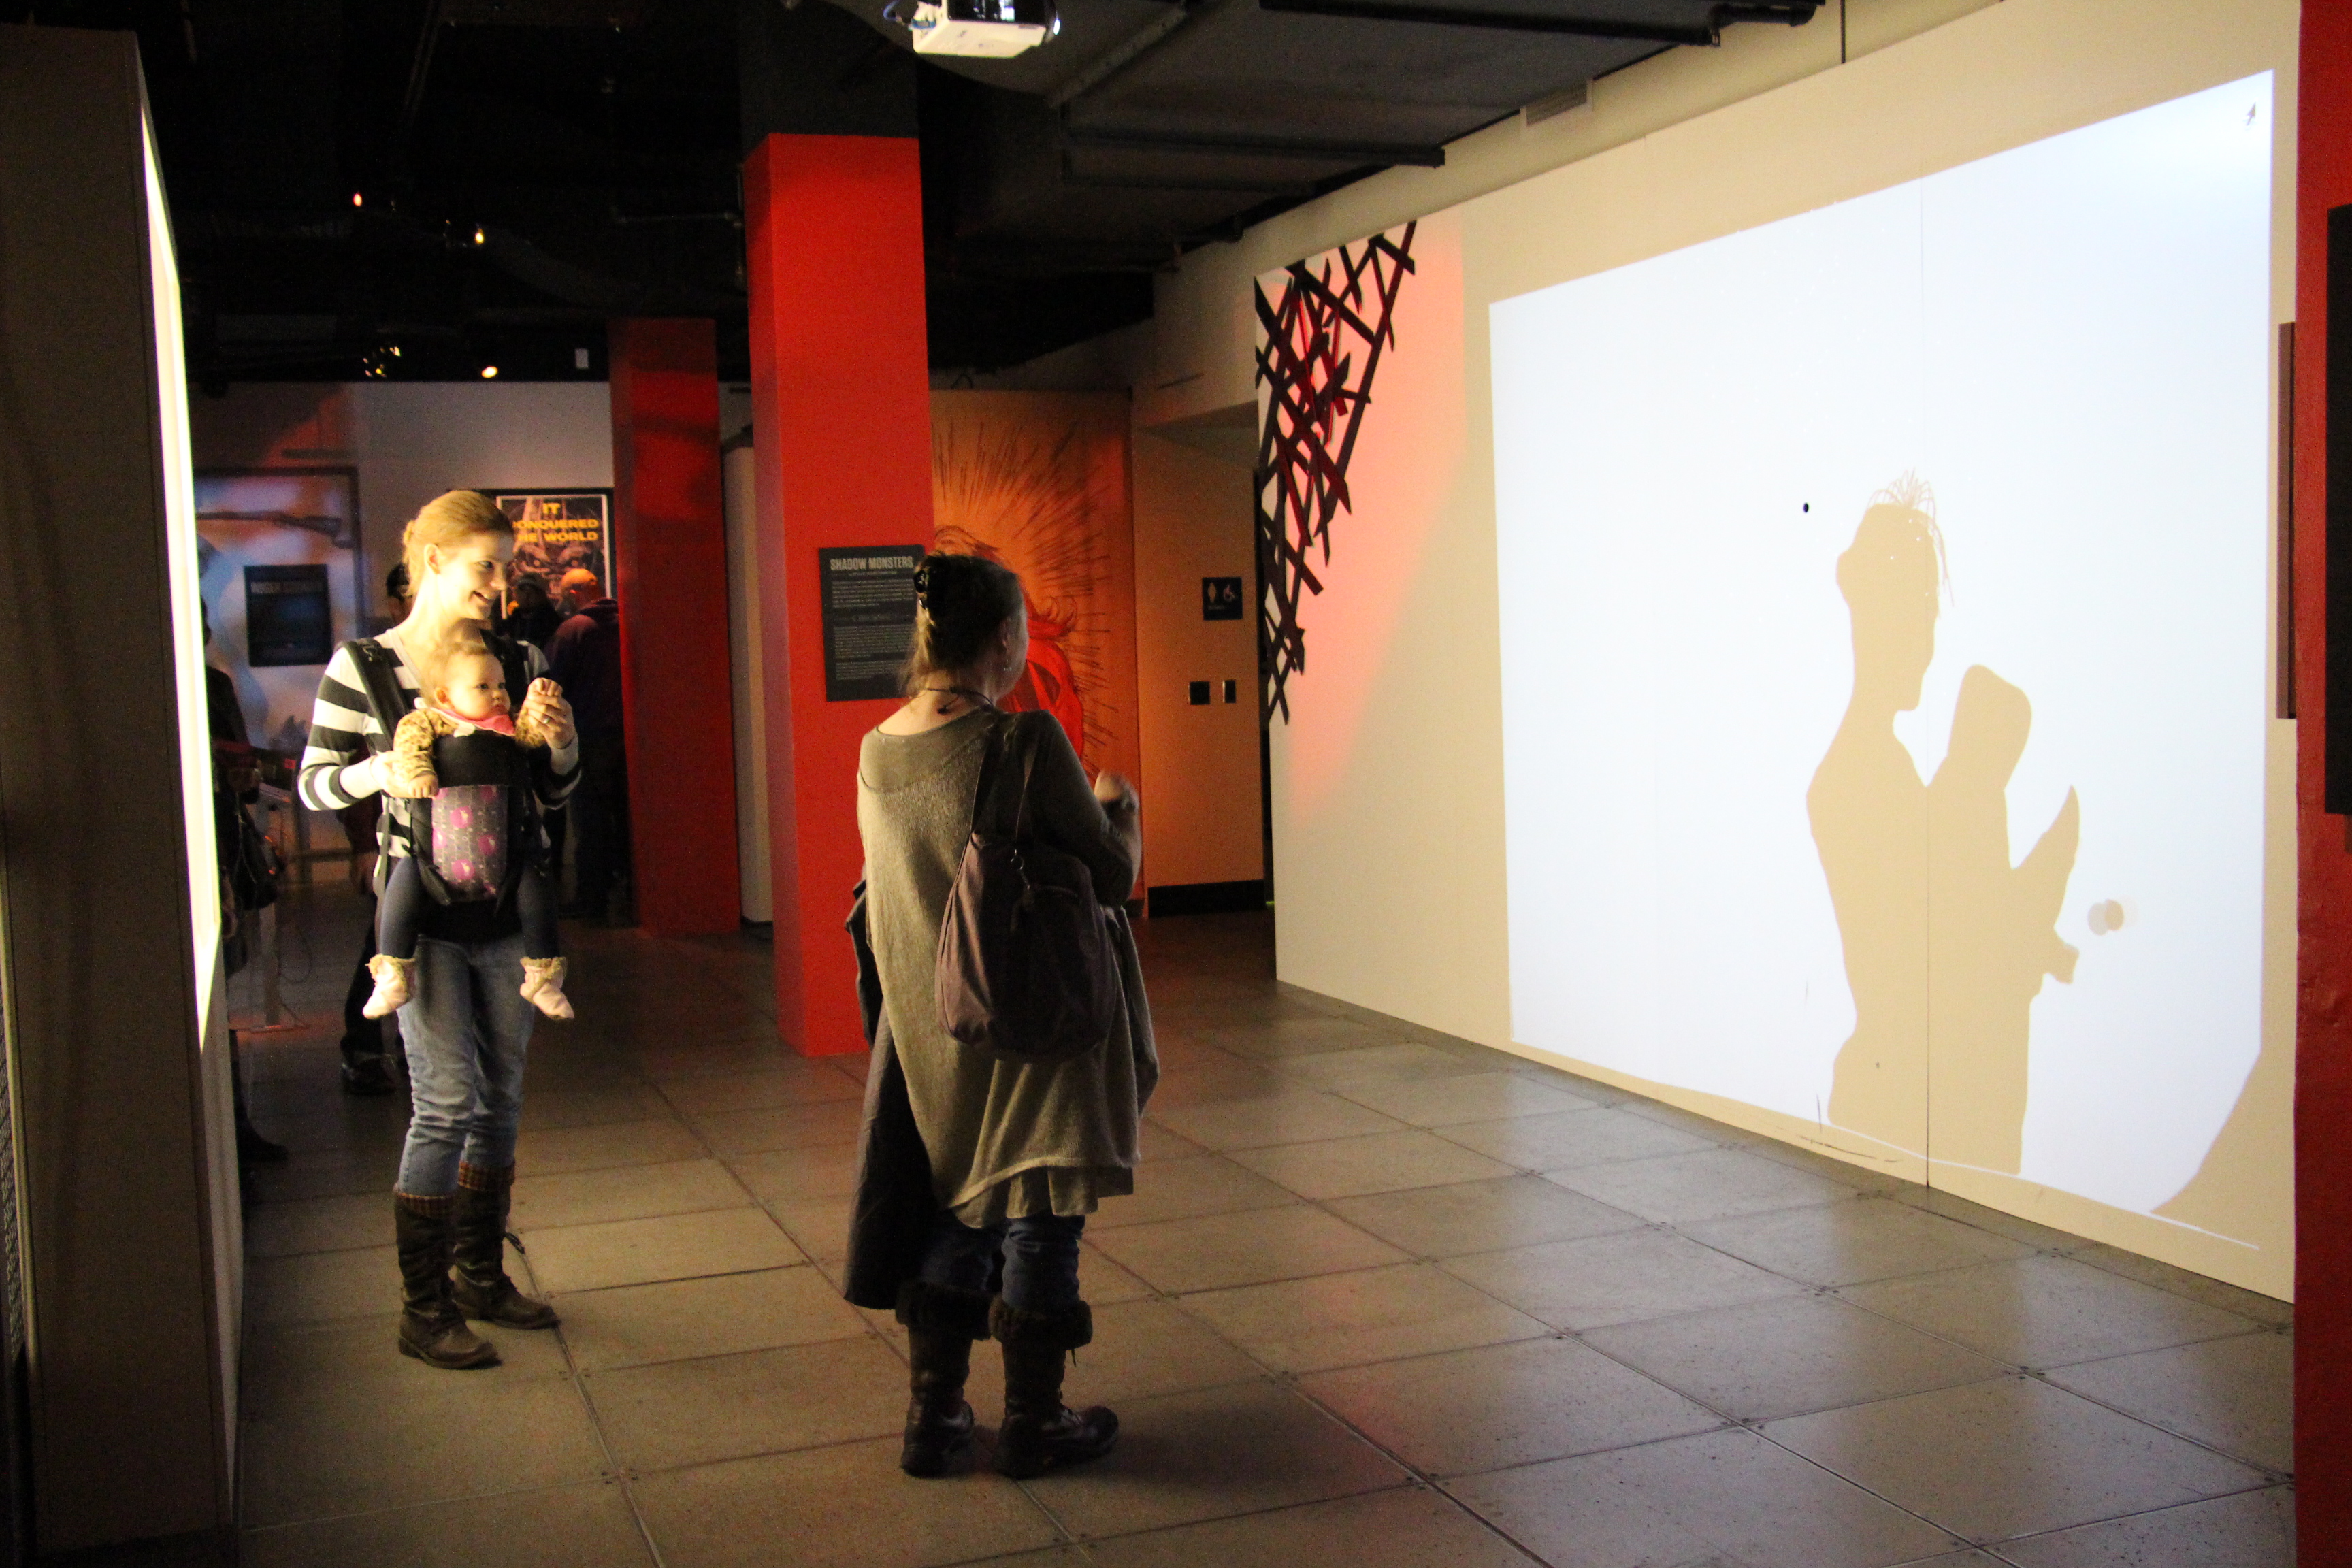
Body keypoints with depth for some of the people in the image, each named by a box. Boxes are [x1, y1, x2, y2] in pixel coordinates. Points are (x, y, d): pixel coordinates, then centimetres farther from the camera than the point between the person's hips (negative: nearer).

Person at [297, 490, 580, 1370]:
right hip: (423, 911, -5)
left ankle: (482, 1274, 28)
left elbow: (551, 795, 10)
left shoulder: (518, 662, 5)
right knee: (447, 1105, -7)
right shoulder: (363, 668, -5)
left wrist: (560, 744, -11)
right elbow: (314, 787, -1)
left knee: (501, 1100, 12)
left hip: (505, 911, 5)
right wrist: (379, 771, -21)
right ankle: (423, 1308, 6)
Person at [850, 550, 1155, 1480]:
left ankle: (932, 1418, 25)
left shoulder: (875, 752, 0)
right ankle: (1032, 1425, 21)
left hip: (927, 1030, 6)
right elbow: (1111, 878, -13)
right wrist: (1120, 808, 8)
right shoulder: (1026, 741, -20)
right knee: (1041, 1215, 9)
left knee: (955, 1211, 19)